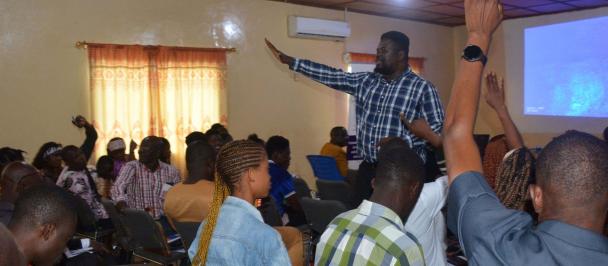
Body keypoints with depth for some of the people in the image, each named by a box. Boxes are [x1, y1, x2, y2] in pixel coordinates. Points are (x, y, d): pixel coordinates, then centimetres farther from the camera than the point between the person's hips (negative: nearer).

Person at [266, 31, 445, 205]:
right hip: (368, 169, 5)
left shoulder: (422, 88, -6)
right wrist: (289, 61, 7)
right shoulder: (366, 82, 9)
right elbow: (332, 76, 9)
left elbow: (437, 126, -9)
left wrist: (401, 142, -20)